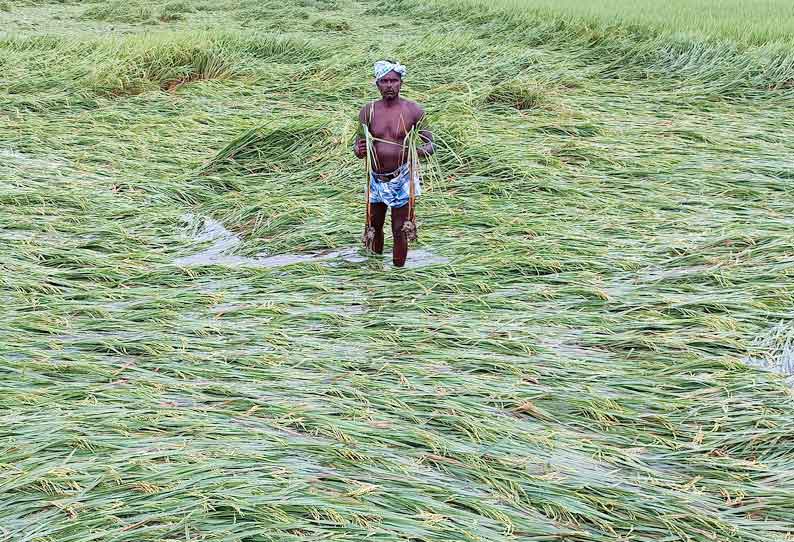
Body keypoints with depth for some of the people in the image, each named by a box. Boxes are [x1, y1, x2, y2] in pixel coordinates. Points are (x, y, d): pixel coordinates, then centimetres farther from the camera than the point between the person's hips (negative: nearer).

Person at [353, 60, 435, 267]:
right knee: (374, 227, 16)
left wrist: (420, 150, -30)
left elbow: (430, 146, -6)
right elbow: (358, 147, 0)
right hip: (376, 179, 3)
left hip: (402, 180, -3)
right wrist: (359, 151, -24)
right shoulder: (368, 111, -2)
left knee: (399, 231, 1)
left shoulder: (413, 111, -8)